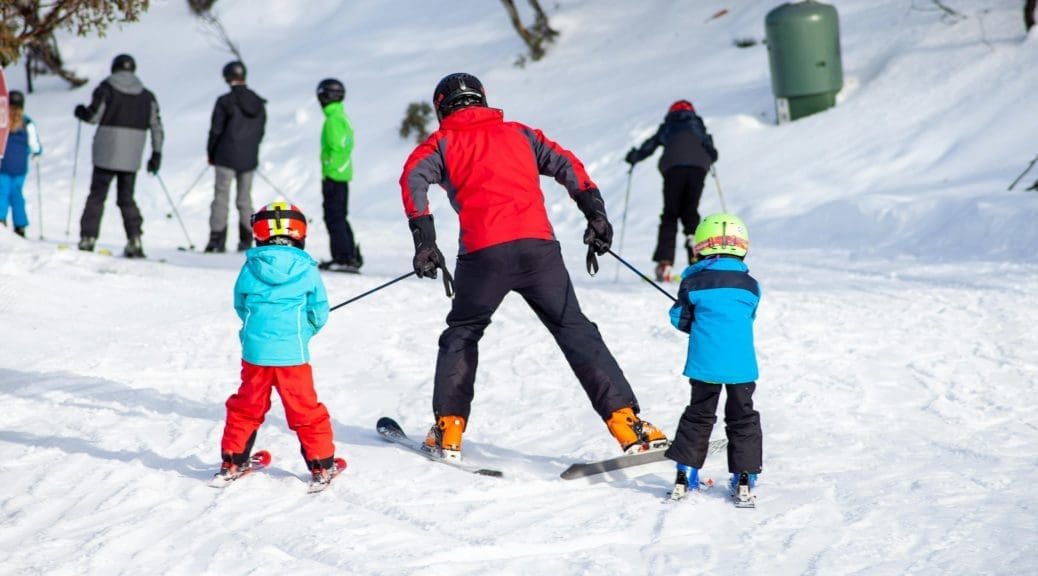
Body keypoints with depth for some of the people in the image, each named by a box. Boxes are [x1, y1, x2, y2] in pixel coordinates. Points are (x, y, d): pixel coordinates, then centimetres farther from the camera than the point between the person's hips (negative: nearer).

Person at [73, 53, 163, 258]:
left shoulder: (106, 88, -1)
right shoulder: (147, 95, 10)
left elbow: (94, 115, -8)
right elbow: (157, 126, 7)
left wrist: (81, 111, 13)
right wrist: (156, 154, 12)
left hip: (106, 153, -3)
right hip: (132, 157, 3)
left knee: (96, 195, 5)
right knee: (126, 198, 11)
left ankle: (88, 238, -2)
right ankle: (134, 240, -3)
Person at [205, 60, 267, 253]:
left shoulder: (224, 102, -12)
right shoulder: (259, 103, 2)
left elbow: (215, 130, -8)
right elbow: (261, 131, 8)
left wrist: (211, 154, 6)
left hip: (226, 157, -4)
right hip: (249, 159, 4)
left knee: (221, 197, 1)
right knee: (245, 199, 13)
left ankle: (218, 239, -4)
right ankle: (246, 240, 12)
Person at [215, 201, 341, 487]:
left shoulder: (250, 268, 0)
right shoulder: (308, 270, -3)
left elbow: (240, 305, 12)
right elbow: (319, 313, 3)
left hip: (254, 350, 2)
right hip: (293, 353, -2)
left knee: (246, 406, 16)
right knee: (305, 409, 8)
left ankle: (233, 461, 22)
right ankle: (321, 464, 14)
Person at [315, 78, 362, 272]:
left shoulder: (333, 119, -14)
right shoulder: (343, 117, 15)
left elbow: (336, 148, -20)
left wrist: (329, 174, -19)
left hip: (334, 175, -10)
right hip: (343, 175, 10)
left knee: (334, 217, -8)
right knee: (340, 217, 16)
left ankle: (342, 258, -10)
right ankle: (351, 256, 18)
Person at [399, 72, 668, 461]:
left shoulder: (442, 143, 17)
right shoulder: (517, 133, 25)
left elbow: (413, 177, -3)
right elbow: (565, 164, 13)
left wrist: (424, 241, -9)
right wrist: (596, 214, 7)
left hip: (482, 253, -2)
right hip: (538, 246, 2)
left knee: (461, 335, 19)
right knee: (576, 331, 5)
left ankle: (448, 431, 15)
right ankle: (627, 423, -5)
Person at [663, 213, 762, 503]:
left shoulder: (693, 283, -2)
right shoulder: (750, 285, 2)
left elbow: (679, 318, 4)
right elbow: (748, 319, 13)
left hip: (704, 363, 0)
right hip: (741, 365, 0)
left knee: (698, 415, 13)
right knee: (743, 417, 12)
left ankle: (686, 473, 11)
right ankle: (745, 474, 10)